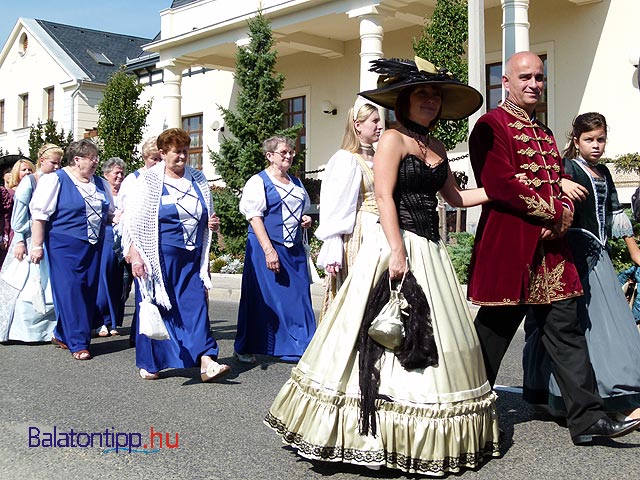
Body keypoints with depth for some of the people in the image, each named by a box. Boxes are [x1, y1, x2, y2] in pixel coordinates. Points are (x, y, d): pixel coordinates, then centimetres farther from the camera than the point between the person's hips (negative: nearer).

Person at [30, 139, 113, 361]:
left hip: (93, 247, 7)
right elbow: (39, 215, -10)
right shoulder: (55, 180, -7)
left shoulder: (101, 184, 12)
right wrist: (37, 246, -14)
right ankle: (78, 344, 0)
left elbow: (111, 211, 26)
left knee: (89, 292, 7)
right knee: (70, 292, -7)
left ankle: (62, 335, 23)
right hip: (65, 246, -6)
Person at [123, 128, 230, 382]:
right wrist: (135, 256, -16)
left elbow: (205, 216, 24)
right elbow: (134, 221, -8)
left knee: (196, 305, -4)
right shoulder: (149, 180, -3)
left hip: (192, 258, 4)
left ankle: (206, 362, -7)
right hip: (159, 257, -4)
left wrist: (213, 223, 1)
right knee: (155, 307, 4)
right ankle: (149, 364, 18)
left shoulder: (197, 179, 11)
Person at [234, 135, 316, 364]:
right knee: (262, 298, 1)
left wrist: (306, 220, 5)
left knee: (298, 297, 2)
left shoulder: (296, 183, 16)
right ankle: (244, 348, 14)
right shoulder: (258, 182, -4)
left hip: (295, 249, 6)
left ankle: (301, 347, 10)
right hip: (266, 247, -6)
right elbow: (254, 217, -13)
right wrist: (269, 250, -21)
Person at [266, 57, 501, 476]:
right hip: (397, 247, -8)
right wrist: (397, 251, -22)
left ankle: (426, 439, 18)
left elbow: (454, 197, 25)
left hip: (431, 251, 8)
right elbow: (384, 197, -14)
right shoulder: (393, 139, -4)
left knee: (436, 339, 8)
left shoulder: (437, 148, 17)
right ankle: (378, 438, 4)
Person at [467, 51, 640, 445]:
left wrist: (564, 216, -4)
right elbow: (501, 184, -17)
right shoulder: (492, 126, -5)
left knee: (566, 330, 5)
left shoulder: (544, 133, 22)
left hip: (552, 249, 8)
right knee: (494, 331, 2)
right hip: (509, 249, -7)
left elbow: (563, 185, 18)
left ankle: (588, 419, 8)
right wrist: (554, 213, -12)